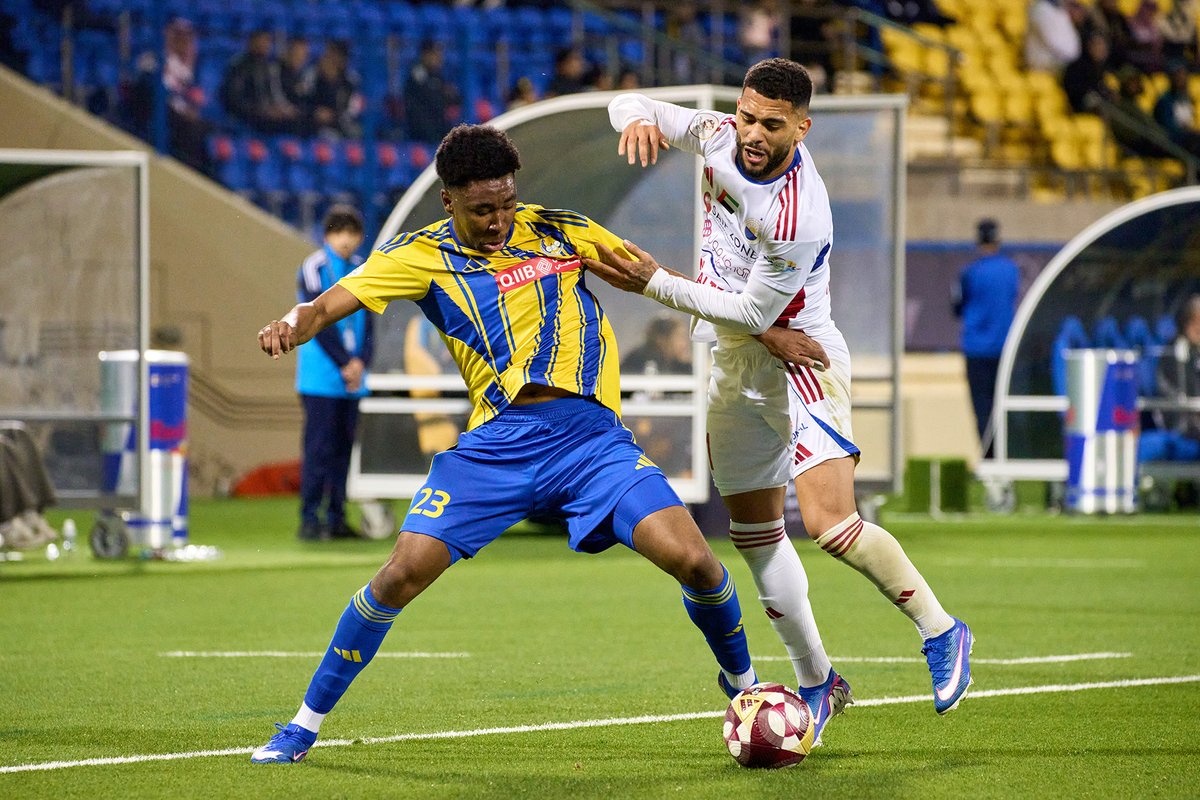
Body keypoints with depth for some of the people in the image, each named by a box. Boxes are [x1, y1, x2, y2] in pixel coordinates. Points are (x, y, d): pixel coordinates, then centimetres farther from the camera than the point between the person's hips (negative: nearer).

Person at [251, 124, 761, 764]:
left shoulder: (557, 230, 9)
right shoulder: (424, 255, 4)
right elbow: (331, 304, -6)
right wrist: (293, 324, -30)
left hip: (589, 434, 1)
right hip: (496, 442, -1)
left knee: (694, 561, -13)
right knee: (403, 572, -12)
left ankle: (742, 681, 18)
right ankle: (305, 724, 5)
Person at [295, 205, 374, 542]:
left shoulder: (361, 270, 14)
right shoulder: (314, 268, -5)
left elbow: (367, 321, 12)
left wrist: (361, 362, -4)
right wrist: (345, 363, -12)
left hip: (352, 379, 6)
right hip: (321, 378, -6)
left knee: (344, 448, 6)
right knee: (319, 449, -8)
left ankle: (336, 519, 10)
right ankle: (310, 520, -6)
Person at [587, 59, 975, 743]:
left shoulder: (797, 218, -29)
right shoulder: (722, 135, -7)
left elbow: (751, 314, -22)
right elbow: (630, 108, 2)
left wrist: (653, 282, -21)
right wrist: (639, 117, -23)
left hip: (798, 360, -8)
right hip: (734, 368, 8)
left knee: (830, 522, -23)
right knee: (756, 536, 10)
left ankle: (939, 630, -3)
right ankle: (817, 682, 22)